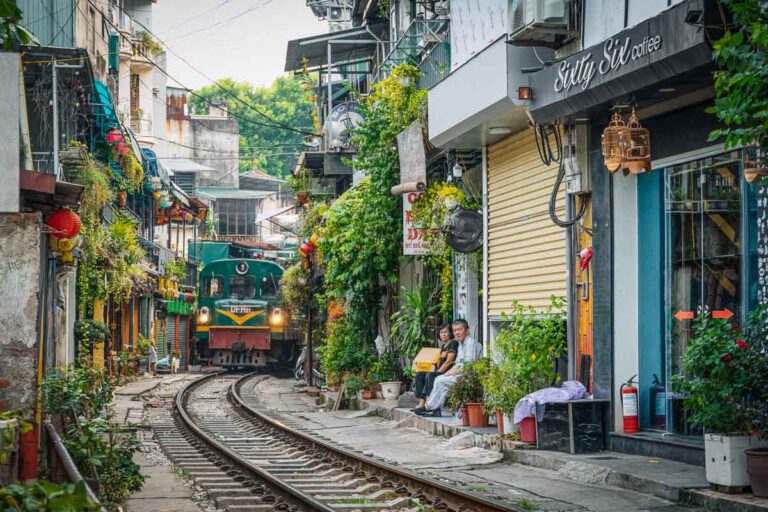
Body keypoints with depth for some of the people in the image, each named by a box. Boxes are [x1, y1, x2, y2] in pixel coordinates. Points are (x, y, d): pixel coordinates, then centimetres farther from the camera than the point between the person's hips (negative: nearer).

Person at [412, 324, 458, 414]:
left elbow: (448, 361, -12)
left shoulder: (454, 343, -2)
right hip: (440, 371, 9)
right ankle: (421, 404, -19)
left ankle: (428, 403, -33)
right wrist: (440, 357, -4)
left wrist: (438, 372, -15)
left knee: (430, 375, -31)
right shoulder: (443, 346, 23)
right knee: (419, 374, -8)